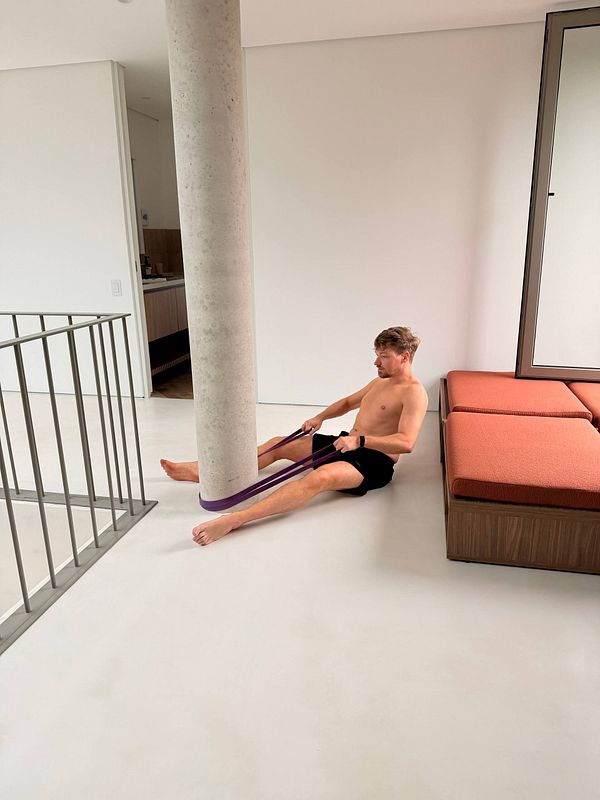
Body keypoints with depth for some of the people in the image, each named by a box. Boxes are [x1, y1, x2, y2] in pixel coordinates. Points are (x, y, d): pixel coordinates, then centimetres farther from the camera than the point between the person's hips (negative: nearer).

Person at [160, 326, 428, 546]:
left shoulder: (414, 392, -13)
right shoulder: (380, 382, 16)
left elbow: (406, 443, -26)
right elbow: (348, 402, 31)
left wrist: (359, 440, -33)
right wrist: (320, 417, 14)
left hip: (373, 461, -10)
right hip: (346, 445, 10)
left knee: (320, 477, -40)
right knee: (277, 445, 5)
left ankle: (233, 520, -54)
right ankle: (199, 471, 7)